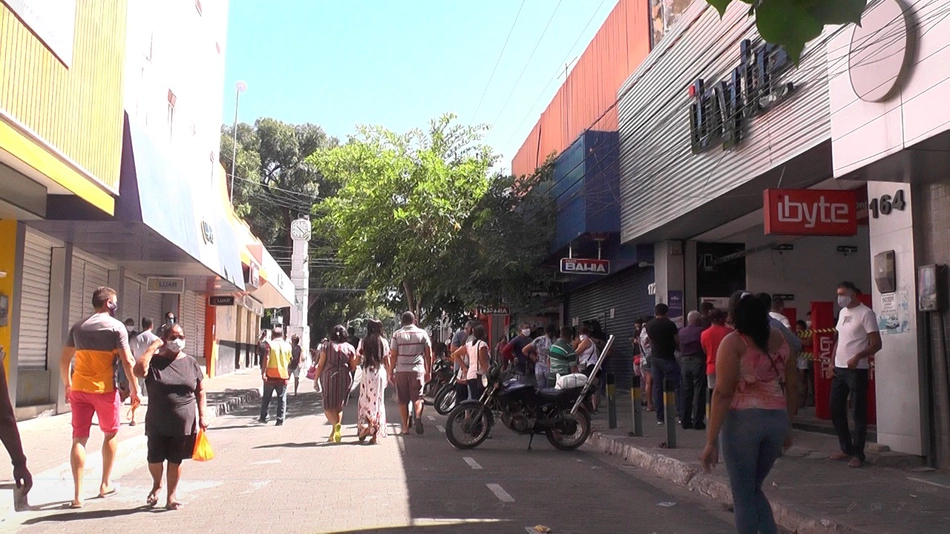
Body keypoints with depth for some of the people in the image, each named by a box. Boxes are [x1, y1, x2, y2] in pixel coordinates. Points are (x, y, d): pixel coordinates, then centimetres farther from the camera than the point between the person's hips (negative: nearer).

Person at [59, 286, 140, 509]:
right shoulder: (116, 326, -5)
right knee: (110, 434, 16)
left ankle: (78, 495, 0)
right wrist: (134, 388, -4)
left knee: (79, 438, 3)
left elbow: (64, 361, 13)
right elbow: (127, 361, -11)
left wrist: (68, 386, 24)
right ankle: (105, 484, 24)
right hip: (104, 389, -4)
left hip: (79, 389, 4)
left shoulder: (78, 327, 10)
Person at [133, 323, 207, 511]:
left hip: (183, 423, 1)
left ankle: (171, 497, 22)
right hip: (157, 424, -1)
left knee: (175, 460, 7)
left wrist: (203, 415, 0)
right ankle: (156, 485, 36)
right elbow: (139, 371, -25)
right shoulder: (154, 361, -2)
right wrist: (152, 348, -17)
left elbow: (200, 391, 10)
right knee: (155, 459, 4)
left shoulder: (191, 363, 5)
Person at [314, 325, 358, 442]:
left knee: (328, 406, 4)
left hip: (329, 377, -2)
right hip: (345, 378, 2)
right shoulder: (350, 347, 4)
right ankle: (334, 434, 15)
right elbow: (353, 367, 2)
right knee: (339, 406, 16)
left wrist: (316, 380, 2)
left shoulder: (326, 346, 1)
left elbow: (320, 365, -3)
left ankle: (336, 425, -24)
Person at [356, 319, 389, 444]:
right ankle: (375, 433, 4)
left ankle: (364, 428, 4)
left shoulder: (364, 341, 0)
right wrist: (389, 375, 11)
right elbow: (387, 361, 3)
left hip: (367, 373, -1)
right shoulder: (384, 342, 2)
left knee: (365, 401, 11)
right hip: (380, 373, 1)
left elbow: (357, 360, -4)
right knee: (378, 401, 6)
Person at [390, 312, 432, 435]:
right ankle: (418, 417, -21)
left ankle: (405, 427, 10)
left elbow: (393, 356, -2)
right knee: (417, 397, 6)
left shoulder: (397, 334, 1)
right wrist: (428, 371, 13)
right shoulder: (422, 333, 4)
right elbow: (429, 354, 5)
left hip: (401, 371, 0)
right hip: (417, 370, 0)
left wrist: (391, 373, 5)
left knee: (403, 401, 8)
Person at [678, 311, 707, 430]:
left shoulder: (681, 332, 5)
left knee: (686, 392, 10)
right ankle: (697, 421, -1)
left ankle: (686, 421, 13)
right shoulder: (701, 331, -9)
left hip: (684, 362, 5)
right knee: (698, 392, 0)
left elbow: (678, 347, 9)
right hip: (698, 361, -5)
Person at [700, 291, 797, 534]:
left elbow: (723, 393, -15)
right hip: (777, 419, 6)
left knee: (742, 494, 7)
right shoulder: (780, 339, 8)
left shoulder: (733, 342, -9)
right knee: (753, 489, 22)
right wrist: (788, 427, 24)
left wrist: (711, 442, -13)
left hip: (743, 420, -6)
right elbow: (791, 386, 13)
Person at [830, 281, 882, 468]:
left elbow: (876, 344, -14)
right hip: (839, 369, 8)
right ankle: (846, 448, 22)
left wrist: (858, 356, -28)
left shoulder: (866, 313, -10)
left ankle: (858, 454, 7)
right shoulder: (842, 312, 14)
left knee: (859, 412, 0)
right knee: (835, 409, 10)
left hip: (857, 370, -8)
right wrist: (832, 362, 12)